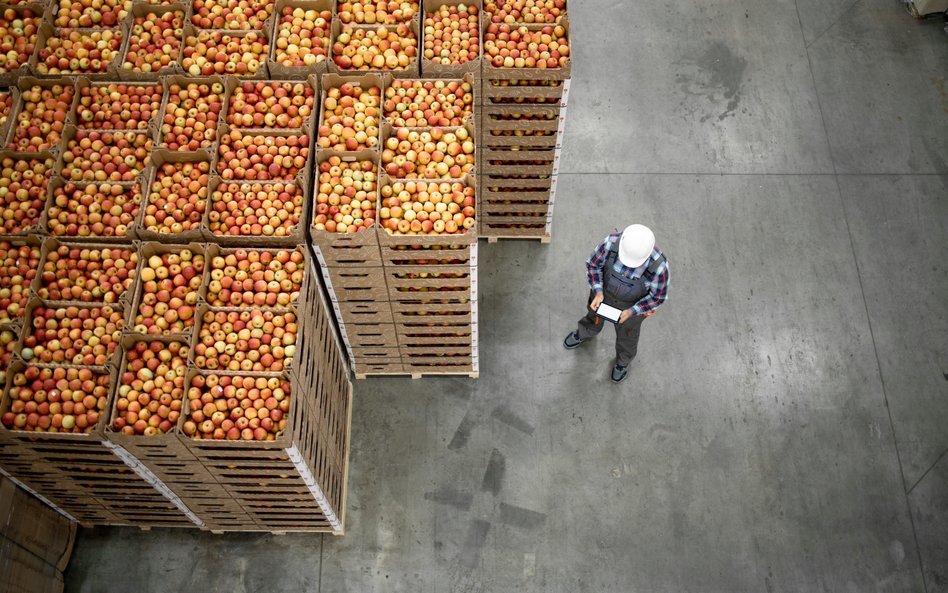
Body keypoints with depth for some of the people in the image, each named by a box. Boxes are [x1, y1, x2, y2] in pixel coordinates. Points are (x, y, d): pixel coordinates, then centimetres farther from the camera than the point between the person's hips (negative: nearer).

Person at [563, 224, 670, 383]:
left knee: (626, 332, 28)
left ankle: (623, 360, 63)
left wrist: (631, 312, -25)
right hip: (605, 291, 2)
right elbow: (593, 264, -16)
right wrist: (598, 293, -25)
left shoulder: (658, 266, -40)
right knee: (594, 320, 32)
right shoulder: (611, 243, -37)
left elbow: (658, 296, -20)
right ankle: (584, 333, 70)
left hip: (634, 303, -2)